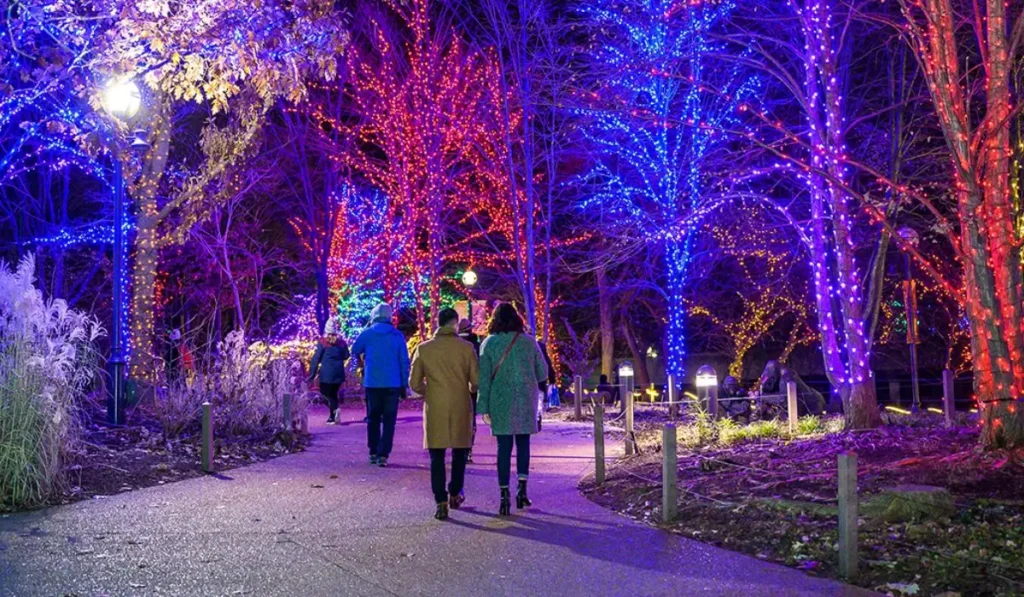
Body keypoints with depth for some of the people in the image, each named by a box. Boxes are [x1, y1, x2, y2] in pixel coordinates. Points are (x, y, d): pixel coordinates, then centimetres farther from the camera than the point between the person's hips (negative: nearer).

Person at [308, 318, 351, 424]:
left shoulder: (323, 342, -6)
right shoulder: (341, 342, 4)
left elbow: (316, 358, -6)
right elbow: (346, 356, 12)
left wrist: (312, 374, -3)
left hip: (326, 373, -4)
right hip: (338, 372, 4)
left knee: (325, 393, 4)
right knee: (333, 394, 14)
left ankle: (334, 410, -21)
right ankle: (333, 417, 13)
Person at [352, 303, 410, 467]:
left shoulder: (367, 333, -2)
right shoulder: (398, 335, 0)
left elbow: (355, 351, 14)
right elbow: (404, 361, 0)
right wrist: (404, 385, 5)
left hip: (372, 383, 1)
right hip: (392, 384, 0)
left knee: (374, 418, 15)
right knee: (389, 420, 2)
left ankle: (373, 453, 14)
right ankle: (383, 454, -7)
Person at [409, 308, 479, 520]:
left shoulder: (423, 349, -3)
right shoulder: (466, 348, -5)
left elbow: (414, 383, 0)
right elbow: (476, 381, -4)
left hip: (435, 409, 0)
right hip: (461, 407, 0)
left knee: (436, 456, 4)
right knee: (459, 452, 18)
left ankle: (441, 503, -2)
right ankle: (455, 495, 28)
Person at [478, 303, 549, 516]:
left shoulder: (489, 343, -2)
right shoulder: (529, 341, 2)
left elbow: (484, 377, -3)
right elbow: (542, 371, 6)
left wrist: (483, 407, 0)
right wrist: (537, 387, 27)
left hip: (500, 401, -1)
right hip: (526, 400, 1)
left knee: (504, 446, 2)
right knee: (523, 443, 13)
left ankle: (504, 496, 0)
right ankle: (522, 488, 3)